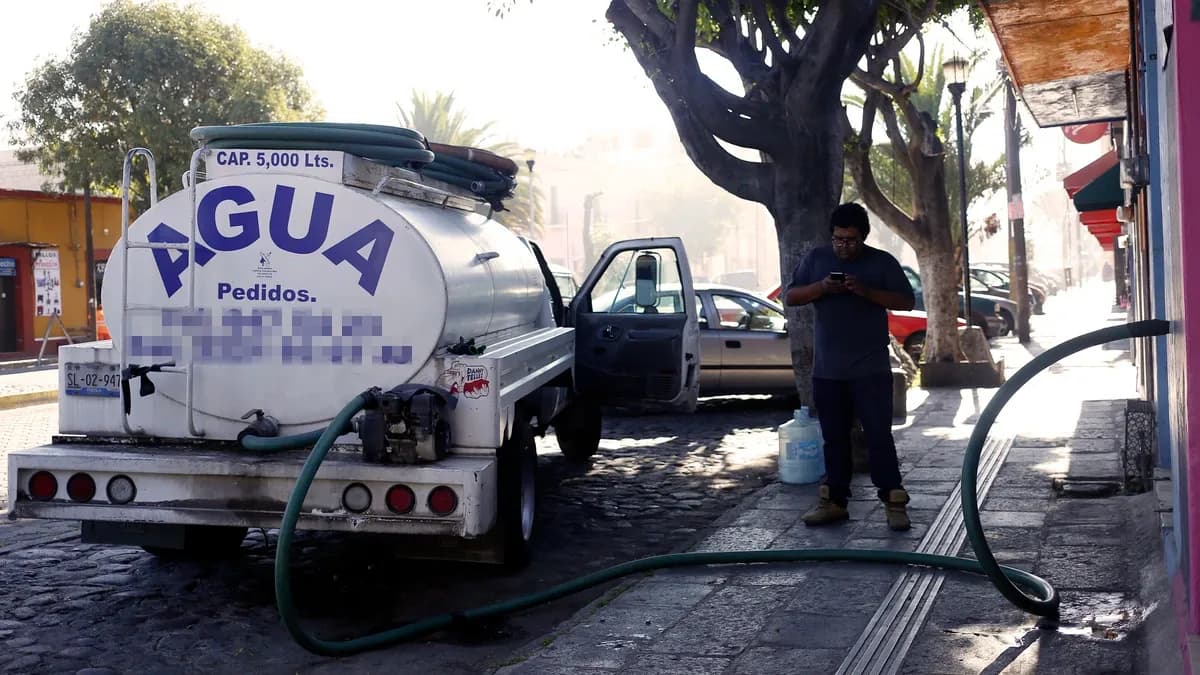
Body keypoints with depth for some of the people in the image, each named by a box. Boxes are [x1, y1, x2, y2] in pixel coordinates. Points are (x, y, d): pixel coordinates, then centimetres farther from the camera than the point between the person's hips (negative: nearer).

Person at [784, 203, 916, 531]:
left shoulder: (882, 261, 0)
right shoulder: (816, 258, 7)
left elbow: (907, 301, -4)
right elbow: (791, 296, 5)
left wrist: (867, 291, -18)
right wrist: (821, 287, -14)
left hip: (871, 369, -3)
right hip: (826, 369, 3)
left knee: (879, 436, -4)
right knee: (834, 438, 10)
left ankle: (894, 503, 1)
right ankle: (834, 501, 17)